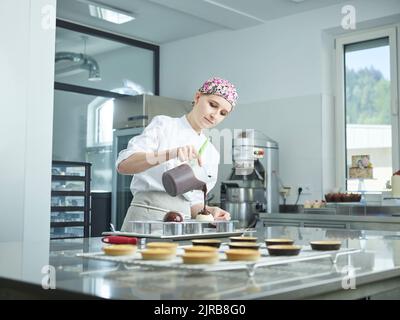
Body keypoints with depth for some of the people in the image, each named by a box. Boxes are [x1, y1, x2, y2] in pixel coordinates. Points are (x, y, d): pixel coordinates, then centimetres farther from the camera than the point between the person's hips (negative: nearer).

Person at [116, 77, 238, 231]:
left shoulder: (212, 153, 14)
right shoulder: (163, 125, 0)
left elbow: (193, 202, 16)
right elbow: (123, 165, -14)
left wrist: (208, 211, -6)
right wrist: (172, 153, -26)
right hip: (147, 217, -5)